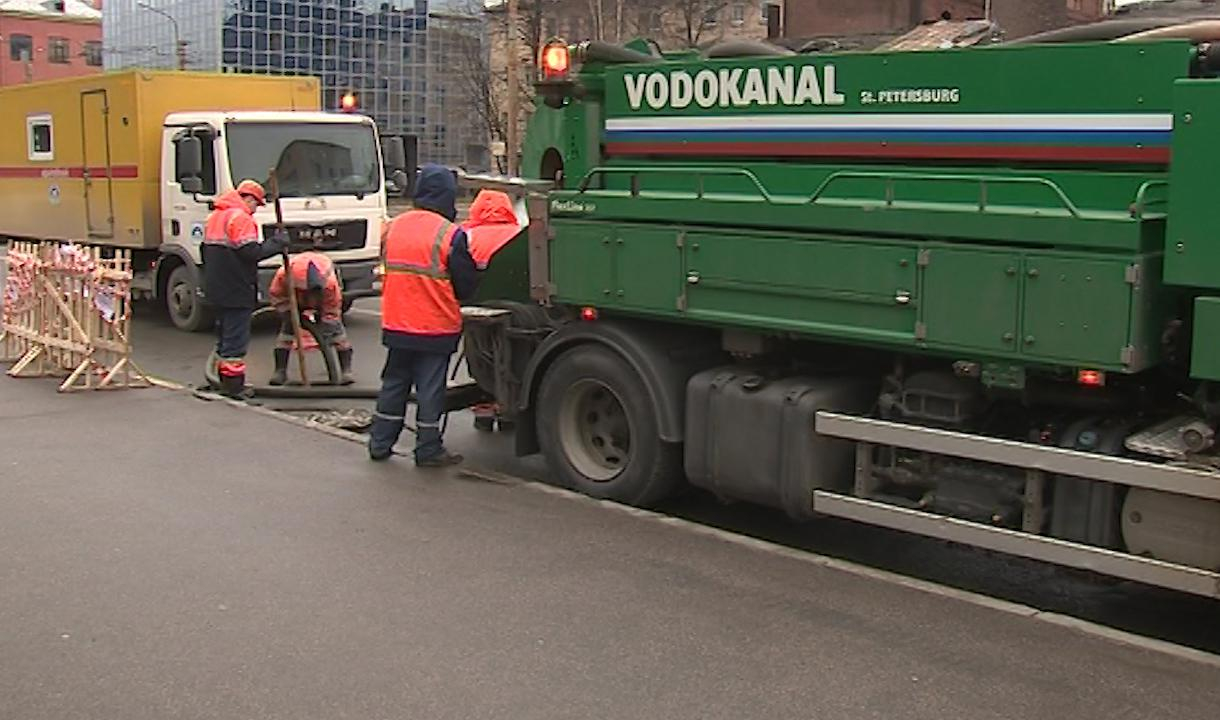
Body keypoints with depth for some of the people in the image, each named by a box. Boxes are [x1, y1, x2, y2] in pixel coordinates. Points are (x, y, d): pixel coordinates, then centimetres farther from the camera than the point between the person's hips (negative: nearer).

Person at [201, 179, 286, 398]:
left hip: (217, 288, 9)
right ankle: (234, 386, -2)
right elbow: (251, 252, -23)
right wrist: (277, 243, -11)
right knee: (236, 339, -5)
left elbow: (206, 250, 20)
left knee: (224, 335, 17)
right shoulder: (240, 218, -15)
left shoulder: (214, 217, 15)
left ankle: (225, 381, 24)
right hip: (237, 291, -9)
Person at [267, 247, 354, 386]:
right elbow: (277, 296, -19)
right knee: (286, 329, -10)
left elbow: (332, 312, -31)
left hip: (324, 301, -1)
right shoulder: (283, 275, -40)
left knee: (336, 327, -14)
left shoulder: (330, 282, -43)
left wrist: (325, 332, -35)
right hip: (296, 301, 2)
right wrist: (288, 314, -25)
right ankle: (280, 371, -1)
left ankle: (346, 370, -8)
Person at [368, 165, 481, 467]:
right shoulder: (450, 235, -15)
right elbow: (468, 285, -10)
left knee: (393, 383, 16)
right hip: (436, 327, -5)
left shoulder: (393, 227, 3)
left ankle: (380, 444, 23)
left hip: (396, 325, 5)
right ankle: (428, 450, 11)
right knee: (430, 388, 4)